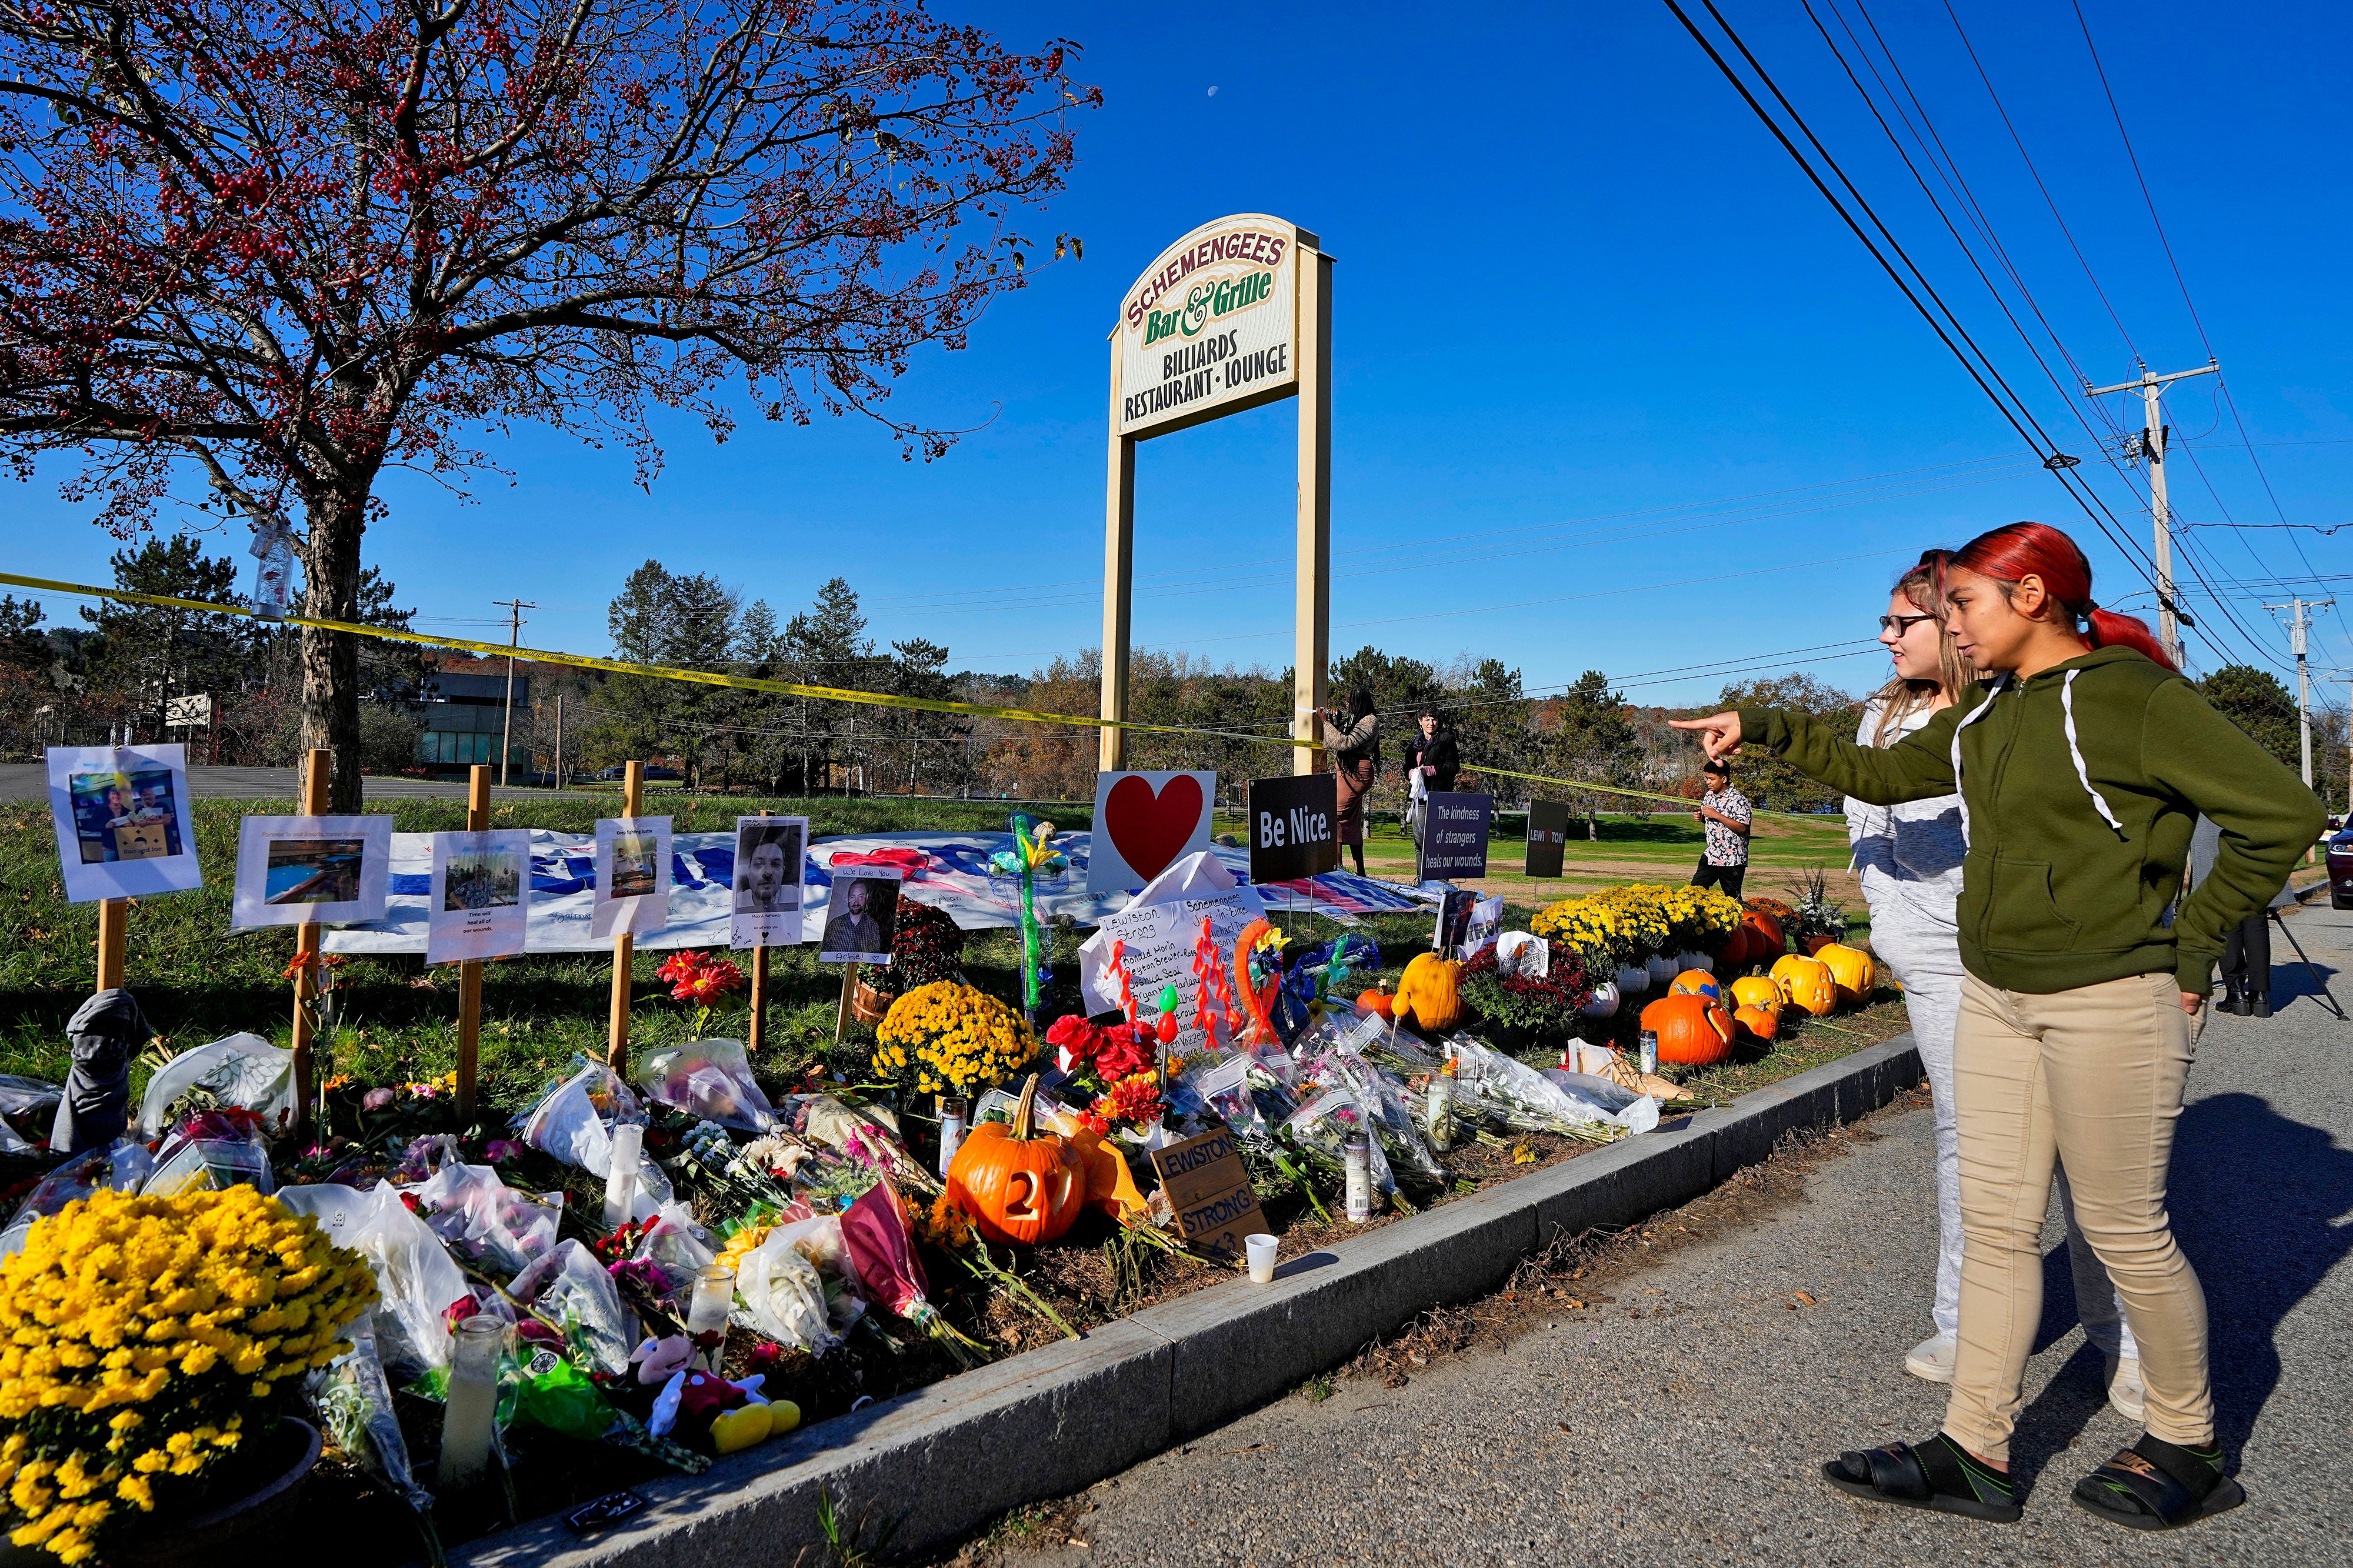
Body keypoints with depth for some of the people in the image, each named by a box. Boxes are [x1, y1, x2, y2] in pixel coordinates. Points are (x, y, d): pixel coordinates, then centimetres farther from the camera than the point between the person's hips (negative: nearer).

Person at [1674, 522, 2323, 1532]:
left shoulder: (2133, 697, -12)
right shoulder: (1988, 714, 10)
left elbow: (2281, 815, -13)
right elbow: (1883, 774, 18)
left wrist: (2193, 944, -10)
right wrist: (1766, 729, 10)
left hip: (2112, 1003, -7)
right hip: (1994, 997, 7)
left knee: (2125, 1231, 6)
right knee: (1994, 1222, 9)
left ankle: (2188, 1449, 29)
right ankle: (1974, 1455, 17)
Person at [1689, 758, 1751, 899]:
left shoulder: (1738, 800, -16)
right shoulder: (1709, 795, 8)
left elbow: (1742, 828, -23)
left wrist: (1716, 815, -24)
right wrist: (1701, 817, -1)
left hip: (1732, 860, -8)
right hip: (1711, 855, 8)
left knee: (1733, 898, 3)